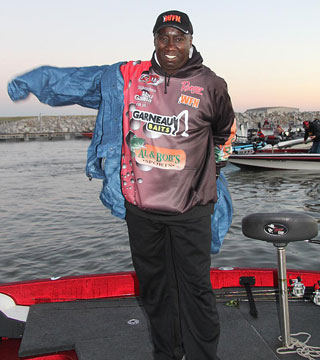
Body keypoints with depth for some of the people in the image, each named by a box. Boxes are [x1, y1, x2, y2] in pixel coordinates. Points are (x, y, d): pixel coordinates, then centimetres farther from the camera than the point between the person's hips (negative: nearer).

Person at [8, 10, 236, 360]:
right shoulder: (127, 77, 3)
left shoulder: (209, 85, -1)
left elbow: (225, 131, 17)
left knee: (195, 288, 4)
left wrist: (212, 169, 19)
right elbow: (77, 79, 15)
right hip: (139, 208, 3)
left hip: (189, 212, -2)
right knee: (153, 287, 15)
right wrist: (31, 80, 18)